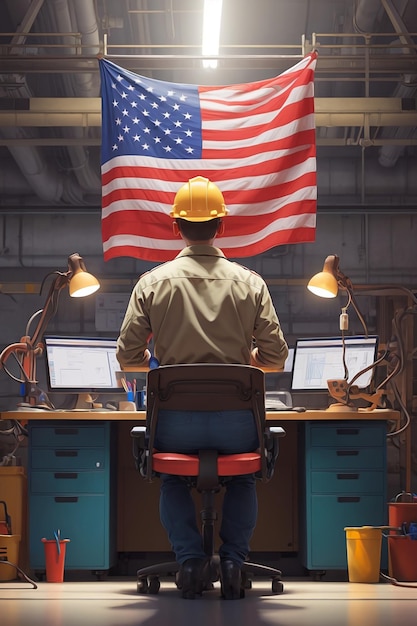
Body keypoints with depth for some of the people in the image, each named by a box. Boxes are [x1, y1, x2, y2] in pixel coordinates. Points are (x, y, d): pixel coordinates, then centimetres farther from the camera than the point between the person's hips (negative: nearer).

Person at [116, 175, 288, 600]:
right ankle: (233, 559, 14)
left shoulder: (152, 283, -1)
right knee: (244, 476, 32)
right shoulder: (251, 283, 0)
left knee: (171, 477, 32)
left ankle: (189, 558, 13)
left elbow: (128, 358, 1)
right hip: (235, 419, 0)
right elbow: (275, 358, 3)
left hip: (176, 420, 0)